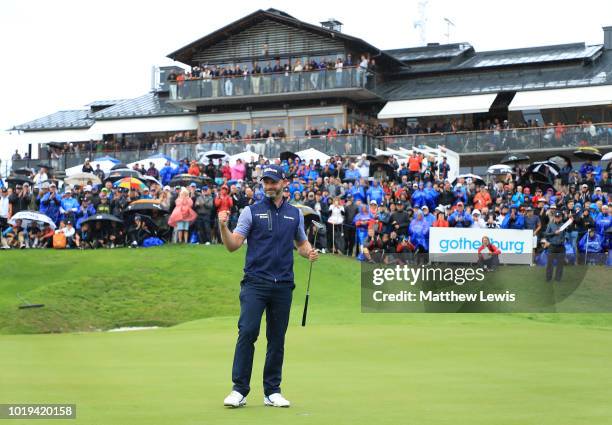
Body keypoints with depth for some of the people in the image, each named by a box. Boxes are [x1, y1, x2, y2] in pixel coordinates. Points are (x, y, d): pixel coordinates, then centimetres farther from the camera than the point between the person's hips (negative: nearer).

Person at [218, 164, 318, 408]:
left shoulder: (295, 214, 12)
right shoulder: (251, 212, 3)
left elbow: (301, 243, 21)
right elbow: (233, 245, -2)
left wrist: (310, 253, -1)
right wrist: (223, 226, -20)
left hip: (283, 285, 3)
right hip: (255, 283, -3)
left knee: (277, 338, 7)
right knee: (247, 332, -12)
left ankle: (272, 392, 14)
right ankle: (239, 390, -7)